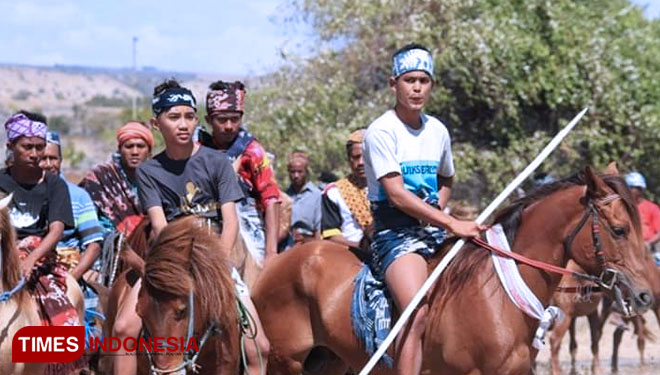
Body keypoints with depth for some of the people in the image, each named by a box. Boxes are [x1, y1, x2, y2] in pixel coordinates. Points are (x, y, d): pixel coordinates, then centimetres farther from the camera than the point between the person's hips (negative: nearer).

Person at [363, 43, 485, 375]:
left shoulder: (438, 132, 13)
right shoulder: (381, 131, -8)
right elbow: (397, 195, -16)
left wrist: (435, 213, 8)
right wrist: (452, 224, -21)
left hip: (434, 231, 7)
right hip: (395, 232, -7)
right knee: (417, 313, -27)